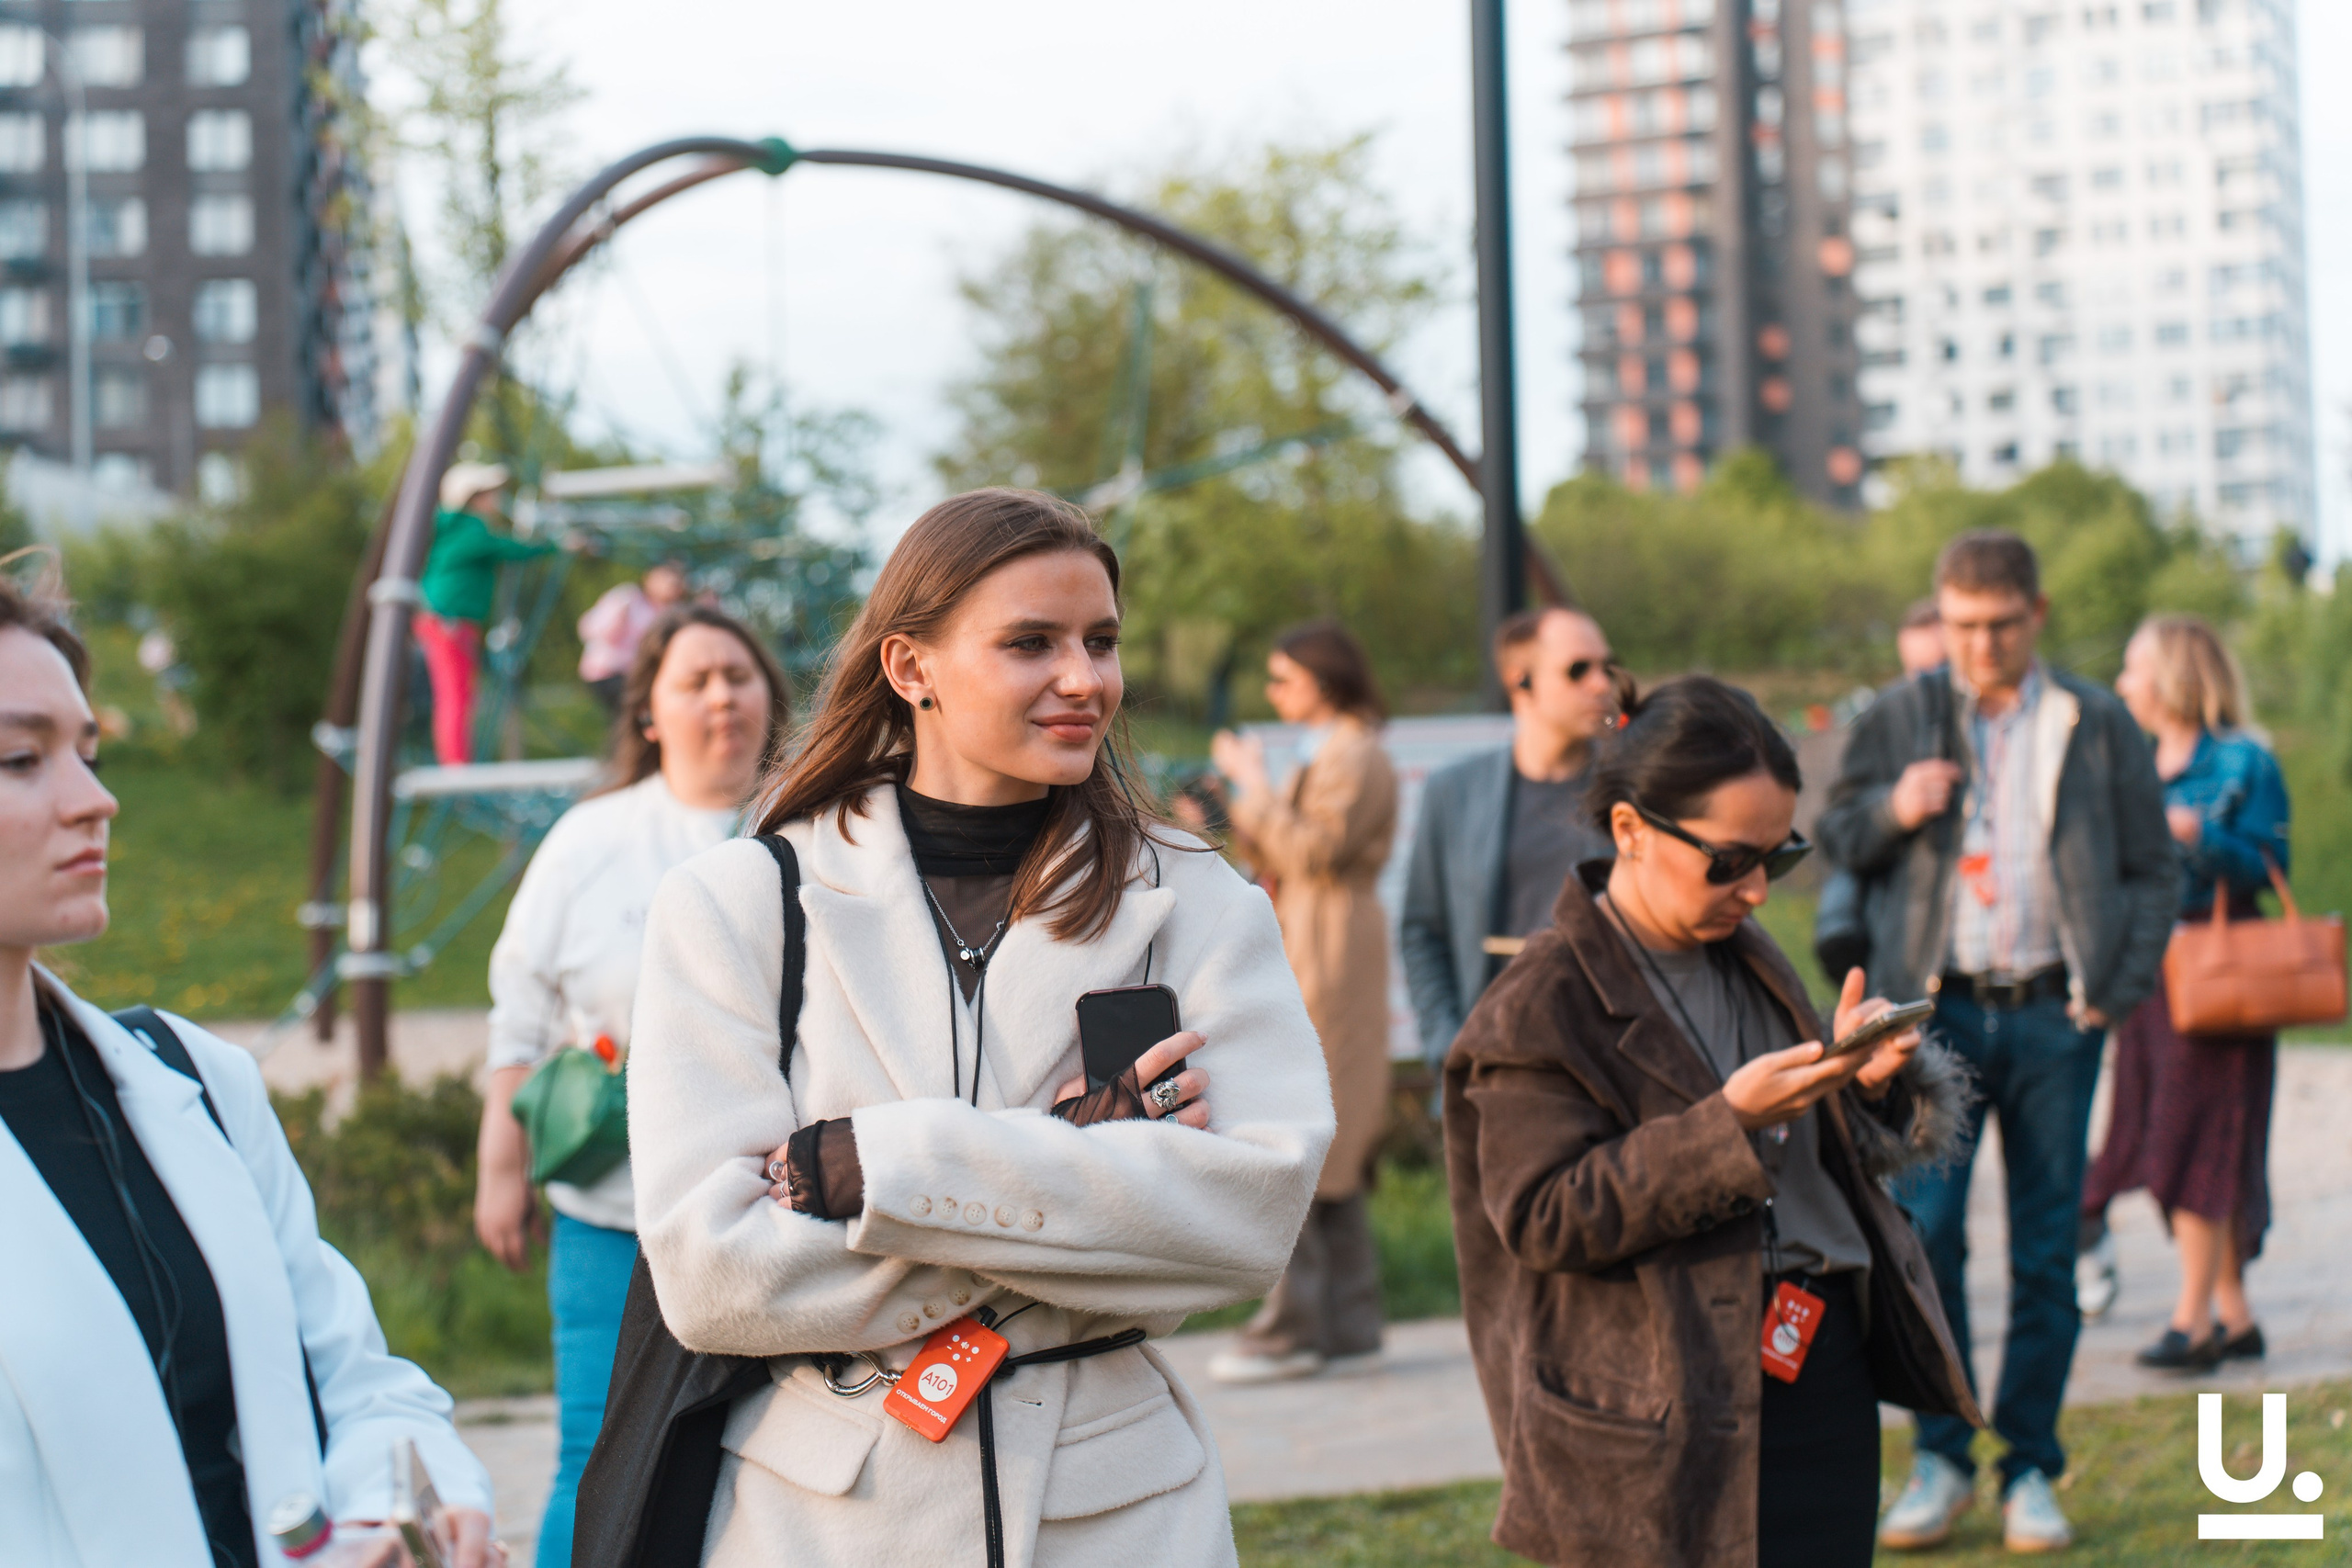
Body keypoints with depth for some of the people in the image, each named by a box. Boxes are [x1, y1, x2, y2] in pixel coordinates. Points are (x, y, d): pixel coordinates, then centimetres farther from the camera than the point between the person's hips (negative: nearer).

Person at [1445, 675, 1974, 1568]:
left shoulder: (1745, 959, 14)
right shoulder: (1542, 1007, -10)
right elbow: (1543, 1216, -18)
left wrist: (1857, 1082, -1)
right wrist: (1727, 1121, -24)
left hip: (1828, 1377, 7)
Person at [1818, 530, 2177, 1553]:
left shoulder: (2097, 725, 8)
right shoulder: (1900, 719, 8)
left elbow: (2149, 870, 11)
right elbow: (1837, 834, 15)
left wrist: (2117, 992, 0)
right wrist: (1890, 810, -8)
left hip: (2053, 1016, 0)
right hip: (1937, 1008, 0)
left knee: (2046, 1251, 3)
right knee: (1923, 1230, -10)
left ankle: (2031, 1469, 13)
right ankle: (1941, 1458, 4)